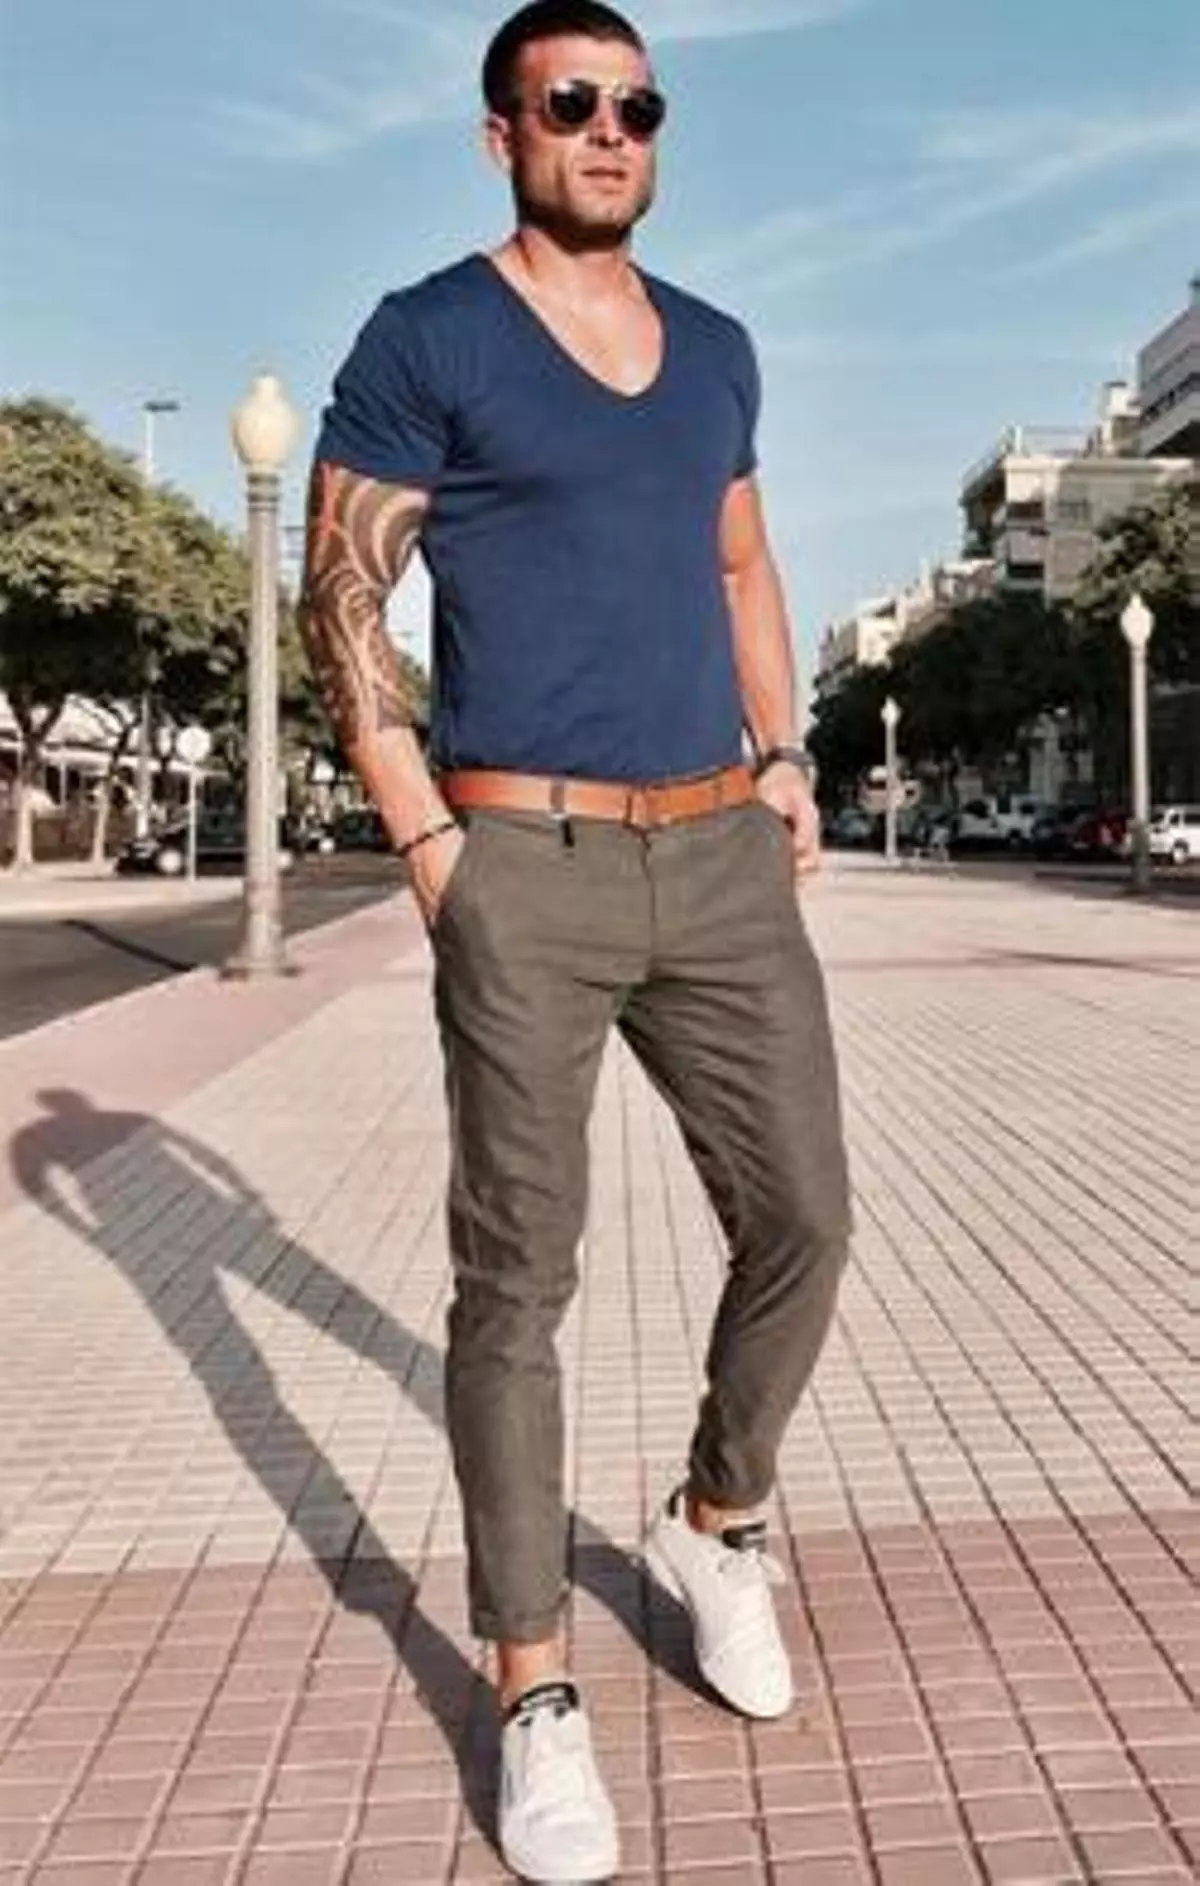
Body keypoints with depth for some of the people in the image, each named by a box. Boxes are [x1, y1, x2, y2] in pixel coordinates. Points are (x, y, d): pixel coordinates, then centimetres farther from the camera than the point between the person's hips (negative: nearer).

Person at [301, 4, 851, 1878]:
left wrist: (785, 762, 13)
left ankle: (717, 1523, 33)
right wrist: (425, 839, -11)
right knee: (518, 1275, 0)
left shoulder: (716, 348, 17)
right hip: (528, 872, -5)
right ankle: (536, 1691, 15)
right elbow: (339, 600, -3)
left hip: (723, 858, 6)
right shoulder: (426, 338, 0)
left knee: (803, 1218, 7)